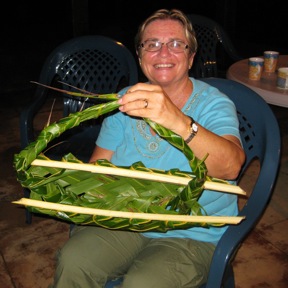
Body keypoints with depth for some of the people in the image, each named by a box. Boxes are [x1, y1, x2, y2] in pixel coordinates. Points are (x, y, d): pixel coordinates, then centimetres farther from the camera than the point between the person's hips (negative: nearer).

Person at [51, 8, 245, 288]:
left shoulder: (215, 104, -11)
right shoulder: (126, 100, 4)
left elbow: (231, 167, -31)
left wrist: (177, 120, -47)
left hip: (191, 236, -3)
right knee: (72, 260, -18)